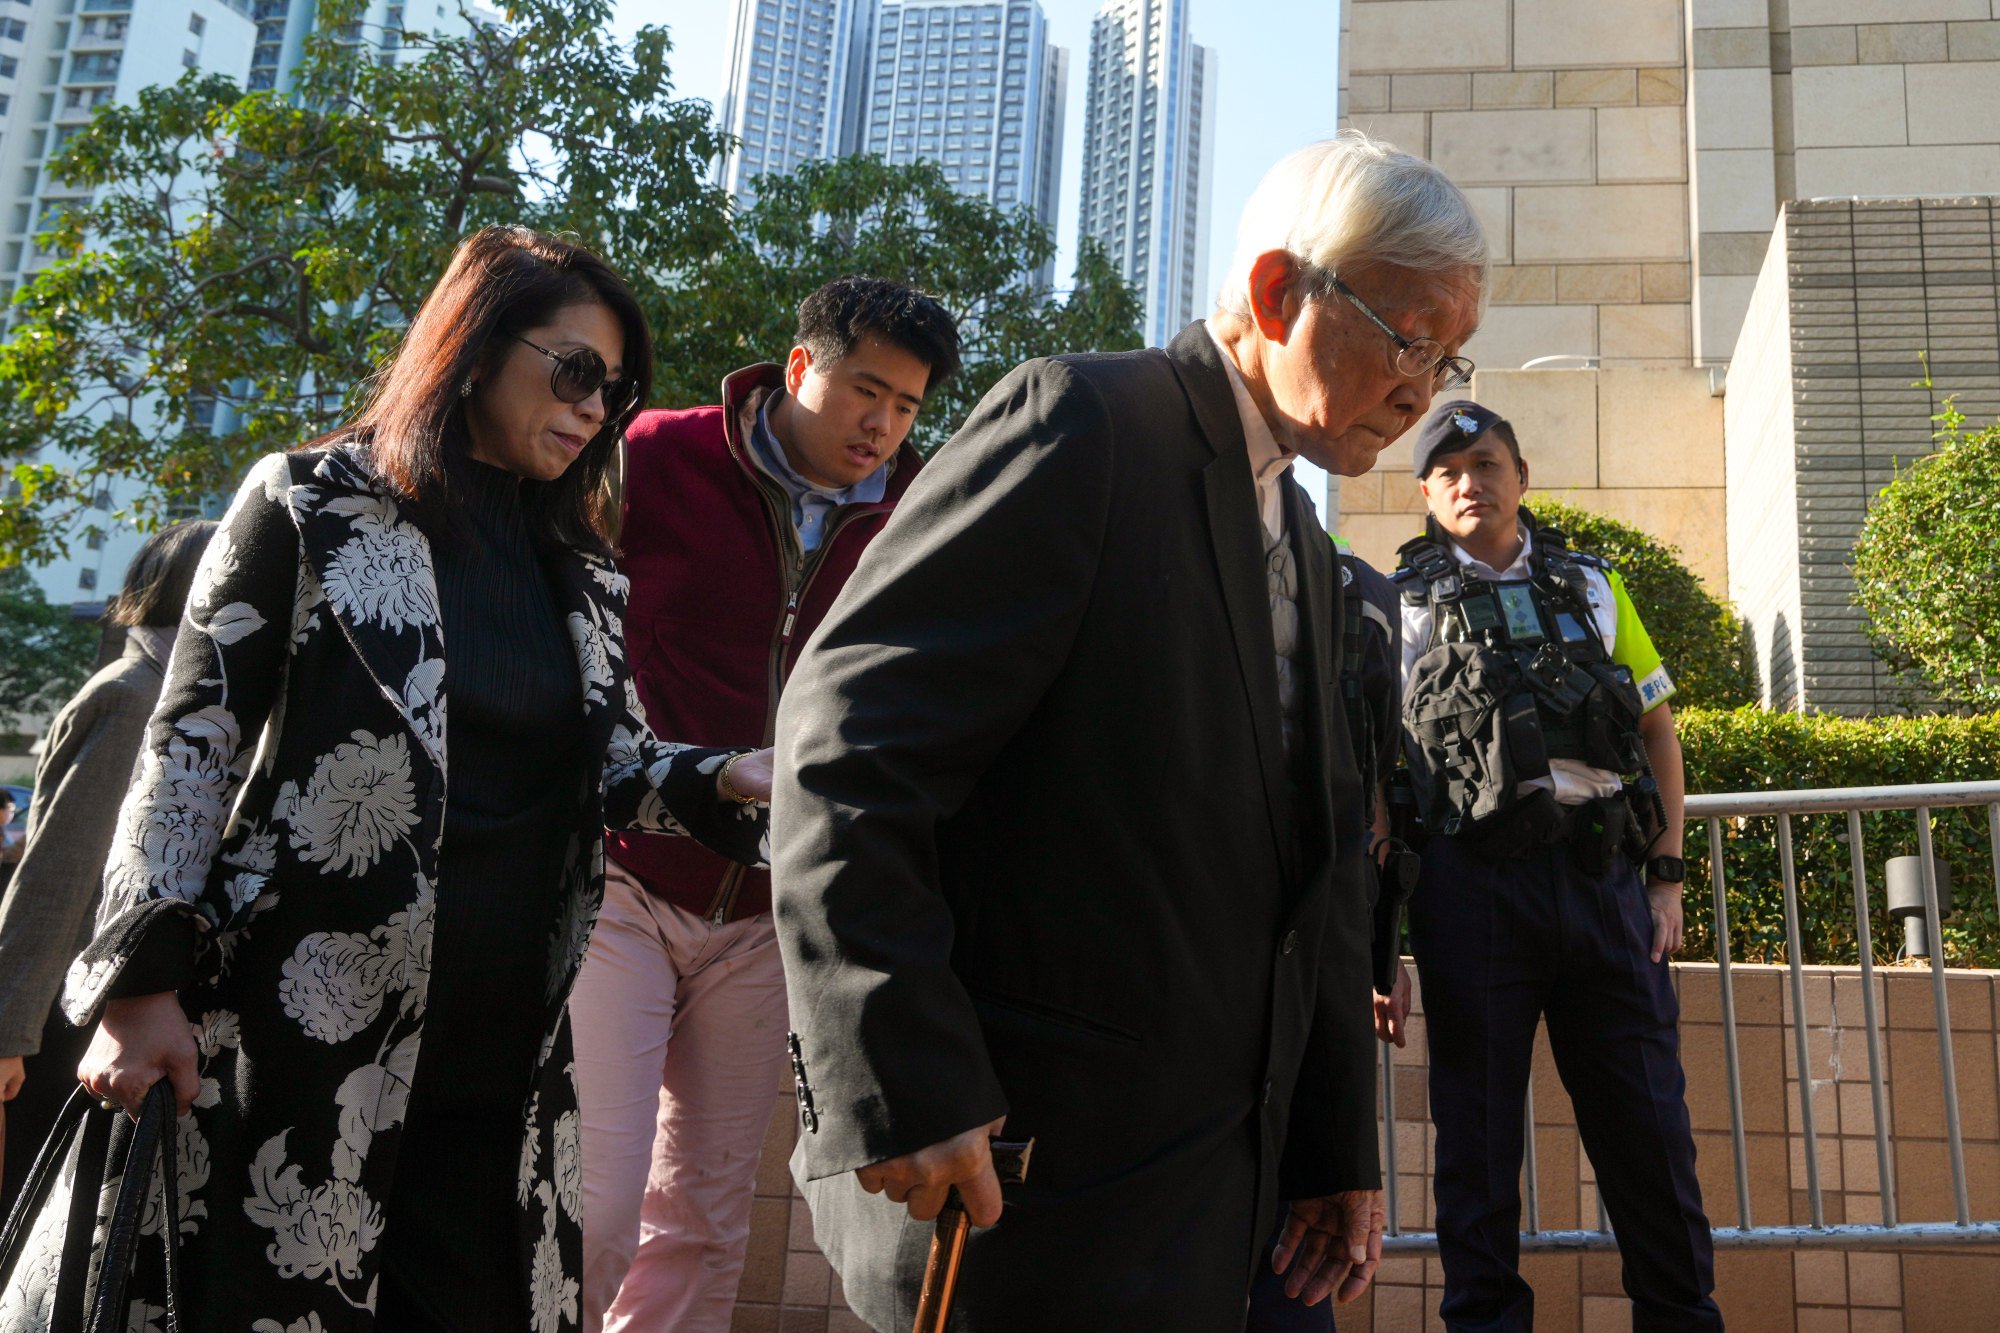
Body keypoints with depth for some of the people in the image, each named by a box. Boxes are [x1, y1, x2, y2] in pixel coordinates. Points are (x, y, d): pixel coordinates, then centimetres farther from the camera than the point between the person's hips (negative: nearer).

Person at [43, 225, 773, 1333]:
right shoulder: (312, 507, -2)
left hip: (501, 1054, 5)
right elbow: (192, 745, -4)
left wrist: (724, 783, -8)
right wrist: (142, 985, -11)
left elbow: (614, 767, 14)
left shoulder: (579, 572, 13)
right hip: (309, 1028, -4)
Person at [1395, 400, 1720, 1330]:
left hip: (1603, 873, 2)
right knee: (1478, 1126, 4)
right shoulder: (1405, 602, 9)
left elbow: (1658, 731, 18)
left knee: (1648, 1122, 5)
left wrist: (1666, 878, 8)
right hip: (1475, 880, -2)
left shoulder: (1592, 586, 17)